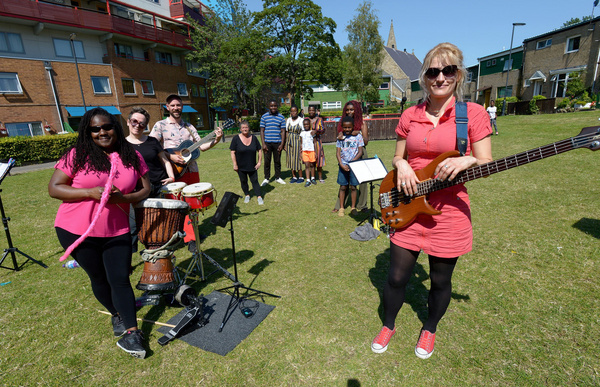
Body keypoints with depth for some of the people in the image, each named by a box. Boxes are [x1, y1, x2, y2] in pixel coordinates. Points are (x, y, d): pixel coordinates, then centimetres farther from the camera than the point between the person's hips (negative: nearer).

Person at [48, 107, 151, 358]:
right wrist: (91, 193, -21)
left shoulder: (132, 156, 1)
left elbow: (146, 189, 3)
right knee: (99, 278, 14)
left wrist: (123, 198, -17)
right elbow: (54, 188, -5)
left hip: (117, 231, 1)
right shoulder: (77, 155, -5)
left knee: (120, 279, -3)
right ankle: (117, 315, 37)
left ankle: (131, 332, 5)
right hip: (77, 231, 0)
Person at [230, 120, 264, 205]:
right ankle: (247, 195, 29)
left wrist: (259, 162, 1)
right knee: (243, 181, 11)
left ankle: (259, 197, 5)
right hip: (241, 166, -1)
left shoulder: (253, 138, 1)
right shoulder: (236, 138, -7)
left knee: (255, 181, 2)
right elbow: (232, 152, -7)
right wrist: (235, 164, -11)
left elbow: (259, 150, 7)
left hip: (252, 166, 1)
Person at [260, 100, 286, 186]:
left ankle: (278, 177, 21)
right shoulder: (264, 116, 4)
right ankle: (266, 178, 14)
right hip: (267, 143, 0)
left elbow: (283, 131, 4)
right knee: (267, 161, 3)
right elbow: (262, 130, 4)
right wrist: (263, 144, -5)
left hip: (277, 143, 1)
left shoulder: (281, 117, 5)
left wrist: (282, 144, -4)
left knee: (278, 161, 8)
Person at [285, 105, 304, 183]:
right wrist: (285, 143, 6)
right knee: (291, 159, 6)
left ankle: (300, 177, 8)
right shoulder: (288, 120, 8)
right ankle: (294, 177, 15)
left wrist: (302, 144, -13)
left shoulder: (301, 120, -5)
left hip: (297, 141, -5)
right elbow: (287, 132, 10)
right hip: (289, 142, 5)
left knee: (298, 159, -4)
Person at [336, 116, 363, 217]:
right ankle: (341, 208, 15)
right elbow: (338, 152, 2)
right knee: (343, 187, 4)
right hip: (343, 165, 1)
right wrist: (341, 165, -11)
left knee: (353, 187, 3)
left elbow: (360, 152, -3)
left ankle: (353, 208, 16)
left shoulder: (358, 136, 0)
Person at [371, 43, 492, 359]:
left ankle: (429, 330, 43)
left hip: (448, 212, -2)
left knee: (441, 281, 15)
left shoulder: (473, 113, -3)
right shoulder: (409, 116, 6)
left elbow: (487, 164, -3)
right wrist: (401, 164, -9)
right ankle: (388, 325, 38)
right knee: (397, 276, 10)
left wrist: (467, 161, -25)